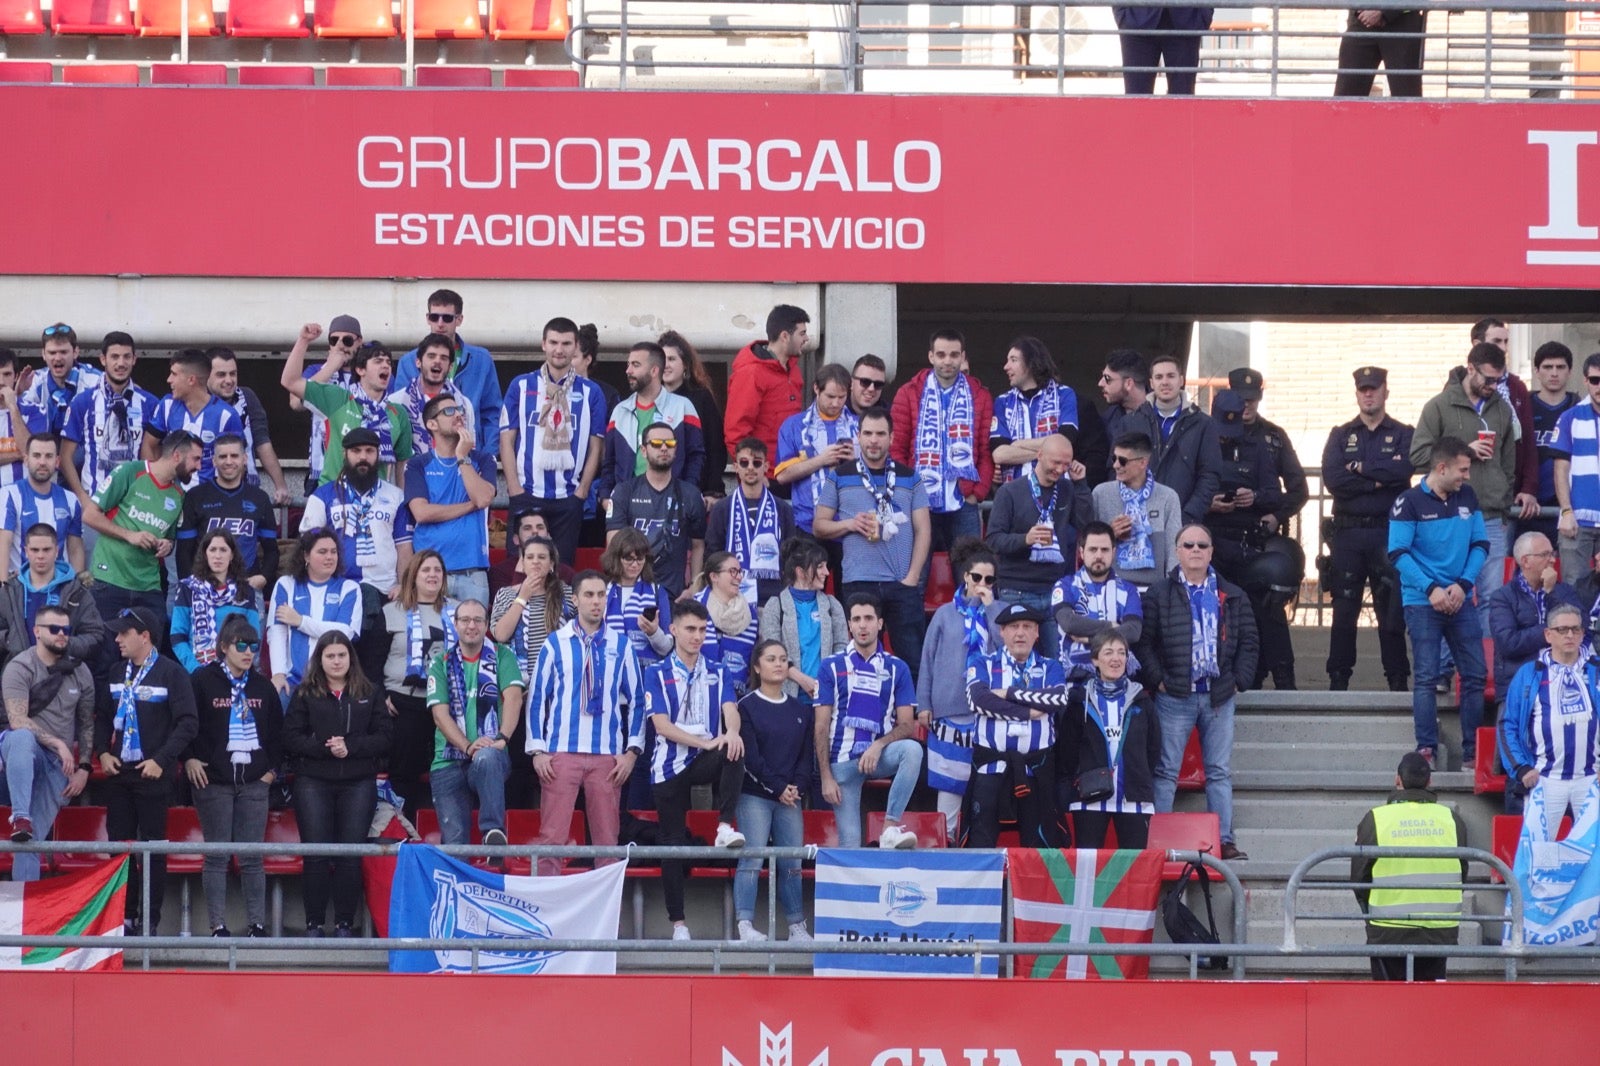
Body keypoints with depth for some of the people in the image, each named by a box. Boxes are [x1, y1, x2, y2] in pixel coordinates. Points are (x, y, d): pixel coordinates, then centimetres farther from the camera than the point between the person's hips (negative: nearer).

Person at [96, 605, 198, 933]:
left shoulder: (171, 673, -6)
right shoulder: (117, 673, 11)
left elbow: (188, 723, -10)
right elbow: (102, 717, 18)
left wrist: (161, 760, -17)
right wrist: (103, 752, 1)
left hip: (153, 773, -5)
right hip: (117, 772, 6)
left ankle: (150, 919, 3)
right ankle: (124, 916, 11)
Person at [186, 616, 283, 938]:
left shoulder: (262, 686, 11)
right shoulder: (203, 681, -1)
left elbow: (277, 730, 18)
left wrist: (272, 768, 10)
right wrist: (190, 759, -8)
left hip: (254, 782, 3)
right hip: (213, 780, -3)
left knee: (252, 857, 2)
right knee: (217, 856, -1)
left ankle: (257, 924, 5)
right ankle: (218, 926, 1)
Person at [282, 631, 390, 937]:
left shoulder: (369, 694, 11)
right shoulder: (305, 694, 8)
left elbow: (383, 739, 4)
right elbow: (291, 739, 0)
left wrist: (349, 747, -11)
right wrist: (325, 748, -14)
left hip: (358, 784, 1)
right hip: (314, 783, -1)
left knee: (351, 855, -3)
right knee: (316, 854, -5)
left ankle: (345, 924, 3)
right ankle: (314, 923, 0)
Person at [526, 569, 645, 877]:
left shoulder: (620, 645, 8)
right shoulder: (555, 644, 5)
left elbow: (636, 699, 11)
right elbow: (537, 697, 5)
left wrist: (632, 751, 3)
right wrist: (537, 750, -2)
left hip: (607, 756, 1)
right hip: (561, 754, -1)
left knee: (607, 838, 1)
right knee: (552, 836, -6)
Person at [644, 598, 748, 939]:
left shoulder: (717, 674, 11)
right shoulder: (656, 674, 2)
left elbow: (730, 709, -5)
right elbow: (662, 725, -9)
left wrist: (732, 733, -29)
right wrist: (704, 742, -21)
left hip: (706, 762, 1)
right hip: (670, 765, -1)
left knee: (733, 753, -34)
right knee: (673, 843, -1)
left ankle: (725, 828, -33)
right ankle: (677, 922, 7)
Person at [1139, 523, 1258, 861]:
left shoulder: (1232, 596, 11)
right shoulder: (1159, 595, 3)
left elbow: (1249, 641, 13)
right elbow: (1143, 641, 0)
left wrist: (1238, 679, 2)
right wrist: (1158, 680, -9)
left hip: (1219, 697, 3)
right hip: (1175, 697, -3)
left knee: (1220, 772, 5)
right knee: (1166, 772, -2)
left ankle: (1224, 840, 6)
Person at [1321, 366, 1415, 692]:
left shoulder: (1402, 434, 9)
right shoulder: (1341, 436, 13)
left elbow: (1404, 469, -12)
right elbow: (1332, 478, -5)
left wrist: (1361, 468, -6)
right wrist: (1378, 480, -8)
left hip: (1388, 533, -1)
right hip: (1347, 531, 1)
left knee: (1392, 609, -1)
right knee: (1344, 609, 2)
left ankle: (1398, 679, 2)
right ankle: (1338, 680, 6)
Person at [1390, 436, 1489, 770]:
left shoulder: (1467, 497, 7)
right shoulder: (1410, 502, -7)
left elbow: (1480, 544, 9)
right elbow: (1398, 553, -10)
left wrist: (1463, 585, -6)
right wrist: (1431, 590, -17)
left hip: (1460, 600, 5)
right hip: (1422, 601, -5)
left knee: (1475, 674, 2)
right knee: (1426, 677, -7)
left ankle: (1473, 751, 8)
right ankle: (1426, 749, -5)